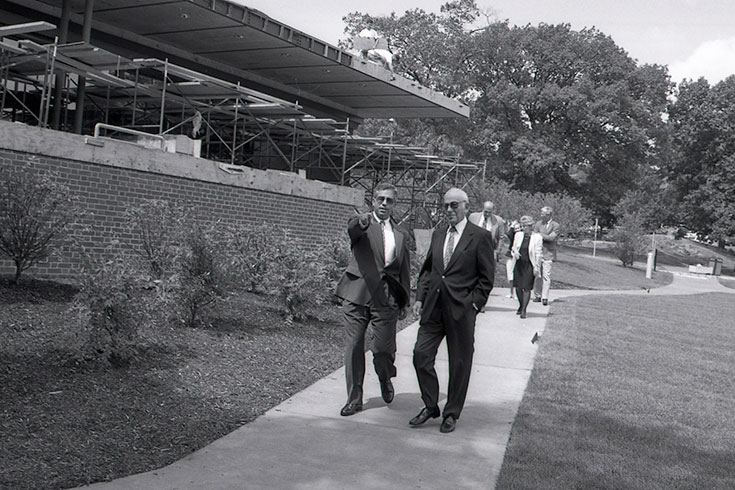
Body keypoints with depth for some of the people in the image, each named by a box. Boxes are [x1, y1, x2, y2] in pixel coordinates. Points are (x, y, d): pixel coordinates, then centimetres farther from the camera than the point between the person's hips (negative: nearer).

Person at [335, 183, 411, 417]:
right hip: (356, 294, -1)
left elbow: (405, 270, 19)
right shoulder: (360, 224, 6)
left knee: (382, 347, -3)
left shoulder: (401, 234, 16)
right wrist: (362, 222, -43)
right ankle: (354, 398, 14)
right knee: (354, 346, 1)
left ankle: (385, 380, 30)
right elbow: (352, 229, -20)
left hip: (385, 297, 1)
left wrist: (405, 301, 15)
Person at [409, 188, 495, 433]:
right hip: (433, 307, 5)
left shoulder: (480, 236, -4)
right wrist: (420, 297, 7)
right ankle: (430, 406, 18)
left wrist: (474, 303, -11)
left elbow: (486, 277, -3)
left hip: (461, 309, -5)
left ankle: (452, 413, 19)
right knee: (421, 355, 1)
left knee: (459, 363, 5)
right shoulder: (438, 234, 13)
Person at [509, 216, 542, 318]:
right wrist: (514, 252, -5)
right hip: (518, 264, 4)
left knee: (527, 288, -5)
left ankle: (524, 310, 2)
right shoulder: (518, 235, 7)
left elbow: (538, 254, -5)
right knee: (518, 286, 7)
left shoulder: (537, 237, -5)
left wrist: (537, 267, -9)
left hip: (529, 265, -4)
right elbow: (513, 247, 19)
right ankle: (521, 305, 29)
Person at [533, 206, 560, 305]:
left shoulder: (555, 225, 0)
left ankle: (545, 297, -10)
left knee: (546, 275, -10)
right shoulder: (538, 223, 12)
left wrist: (539, 235, -11)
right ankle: (537, 296, 15)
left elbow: (551, 238, -12)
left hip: (548, 253, -4)